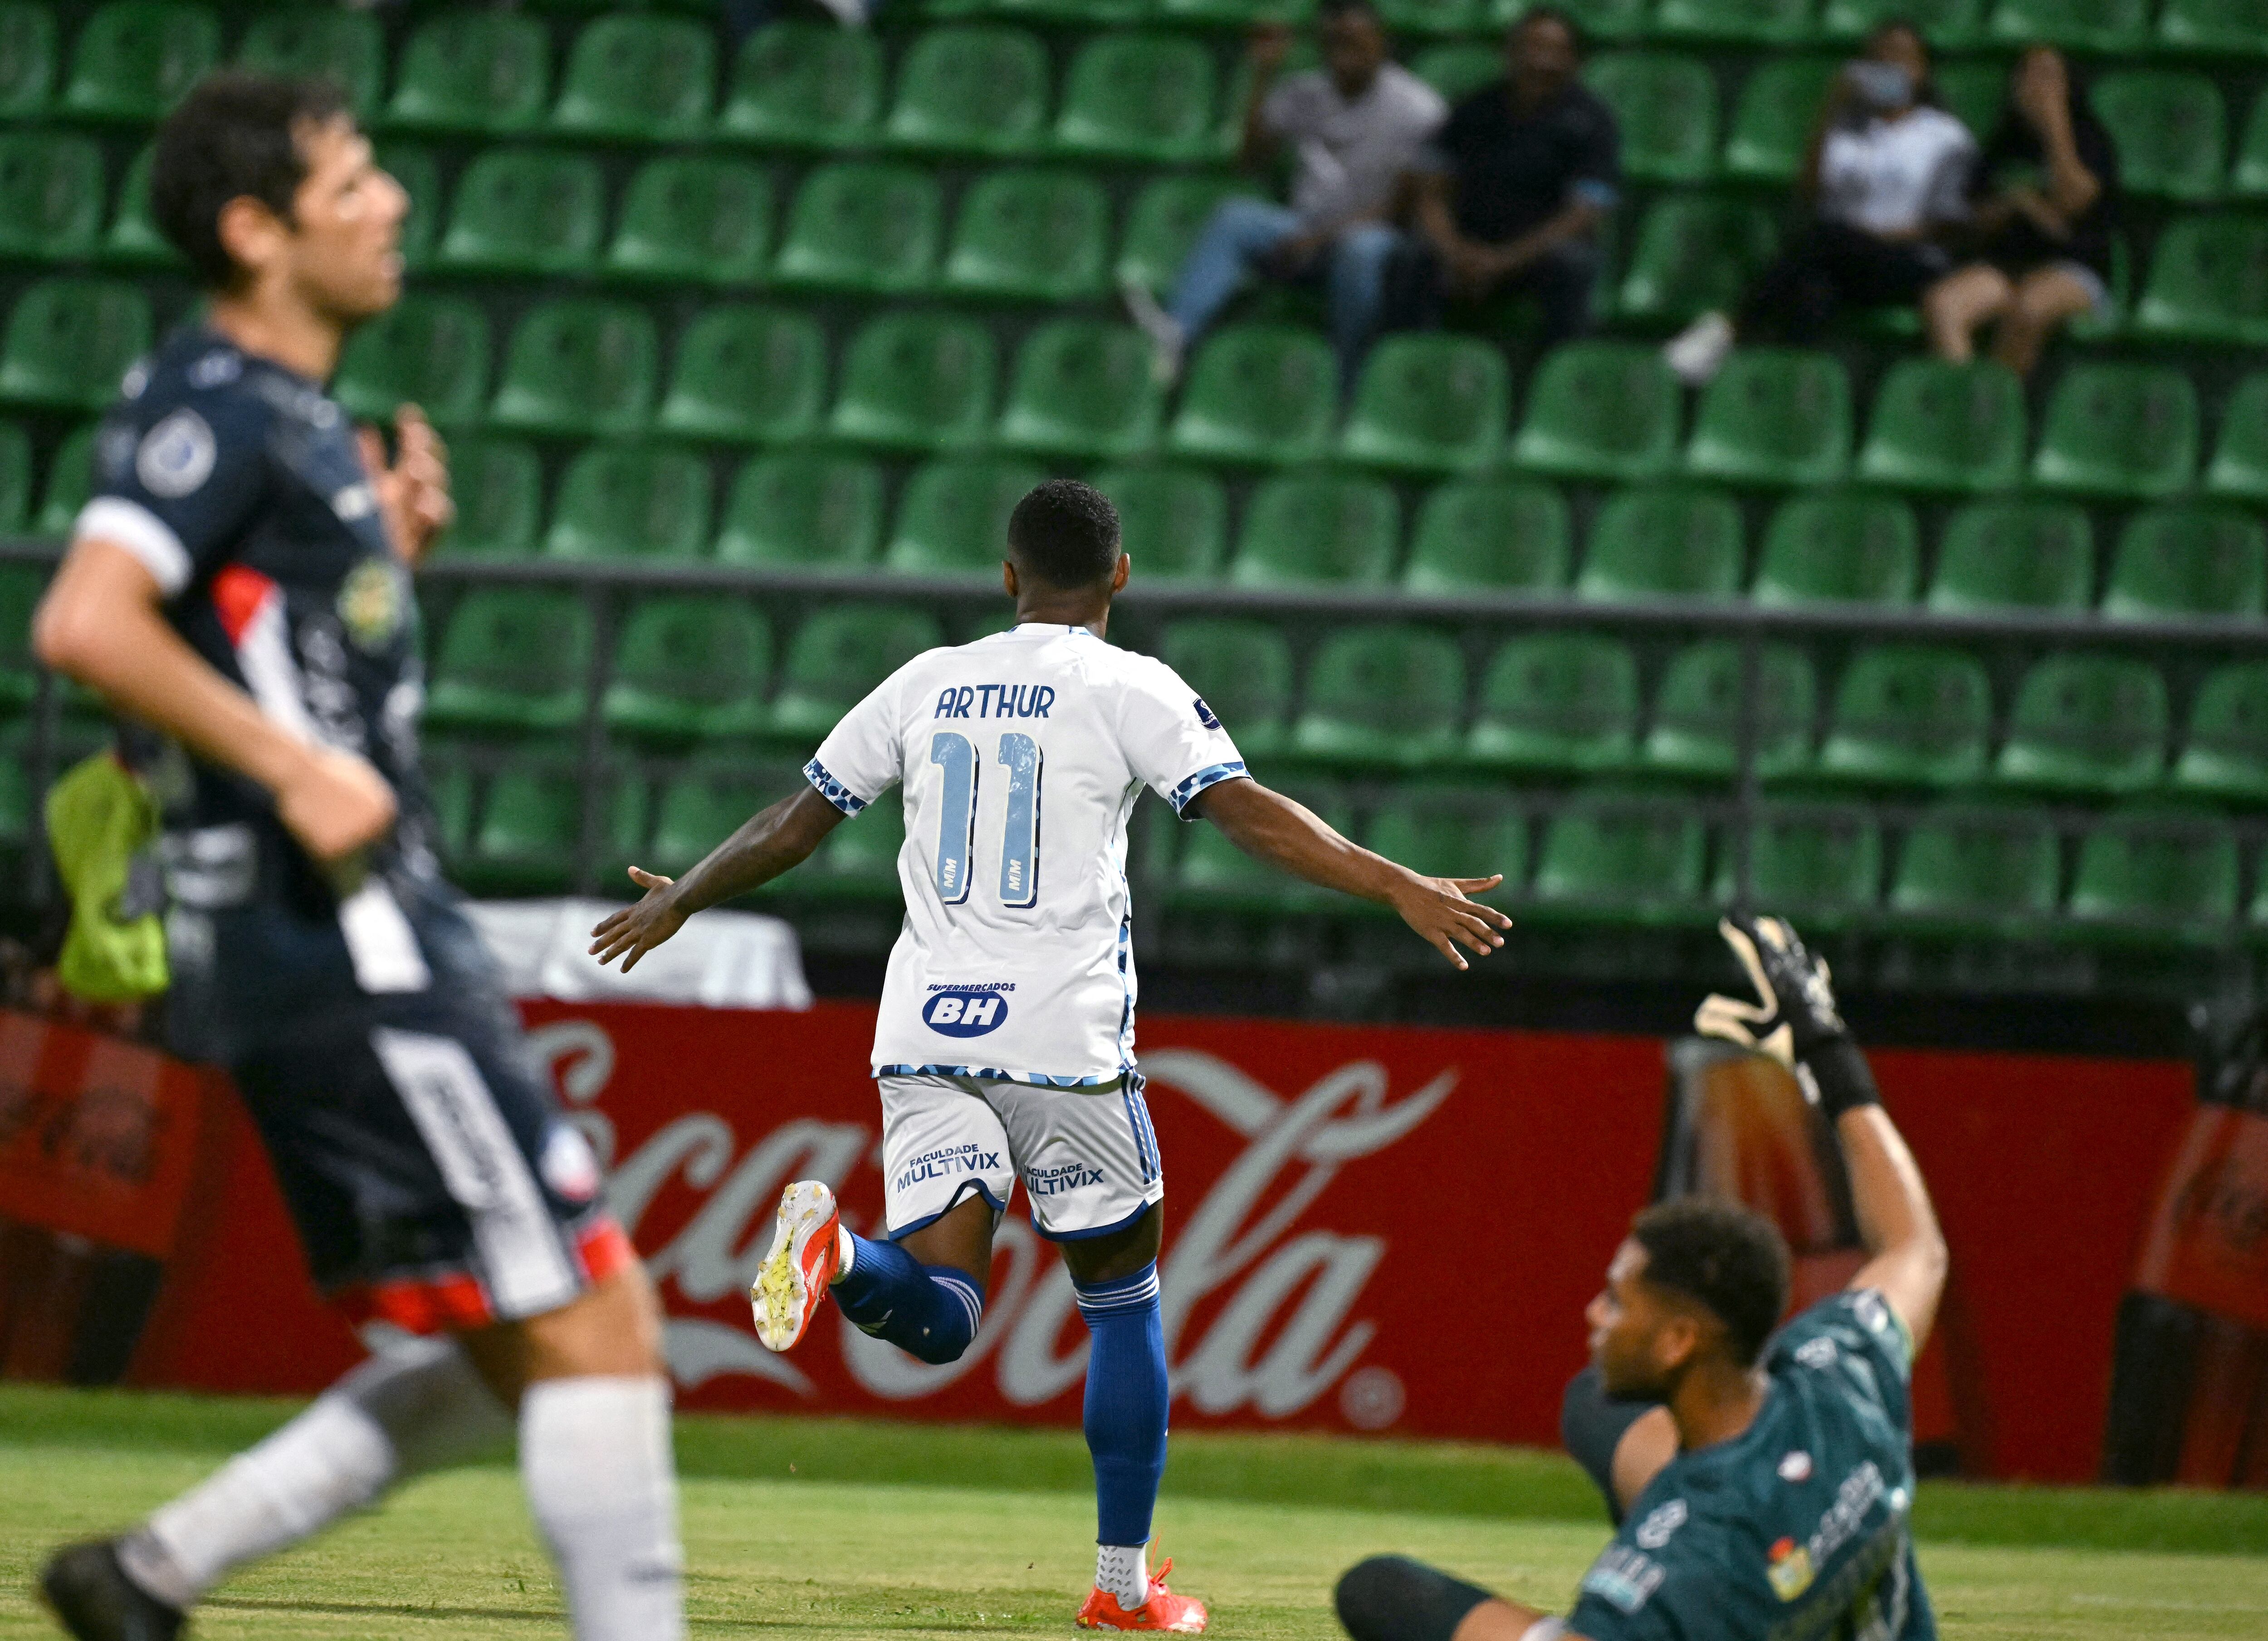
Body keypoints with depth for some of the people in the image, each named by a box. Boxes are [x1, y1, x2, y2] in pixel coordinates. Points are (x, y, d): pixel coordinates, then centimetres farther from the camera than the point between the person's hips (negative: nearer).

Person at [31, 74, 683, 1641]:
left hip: (380, 939, 10)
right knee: (588, 1324, -9)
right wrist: (298, 770, -24)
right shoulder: (217, 405, -11)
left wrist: (394, 551, 13)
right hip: (338, 944, -10)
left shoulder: (289, 415, 18)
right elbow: (87, 626, -25)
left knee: (519, 1353, 12)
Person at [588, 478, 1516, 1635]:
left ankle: (835, 1252, -36)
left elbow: (794, 823, 19)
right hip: (1063, 1039, -3)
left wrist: (679, 899, 34)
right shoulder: (1130, 689, 0)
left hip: (925, 1039, 3)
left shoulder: (927, 683, 13)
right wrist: (1399, 888, -13)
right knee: (1122, 1296, 13)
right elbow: (1245, 813, -11)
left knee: (937, 1317, -2)